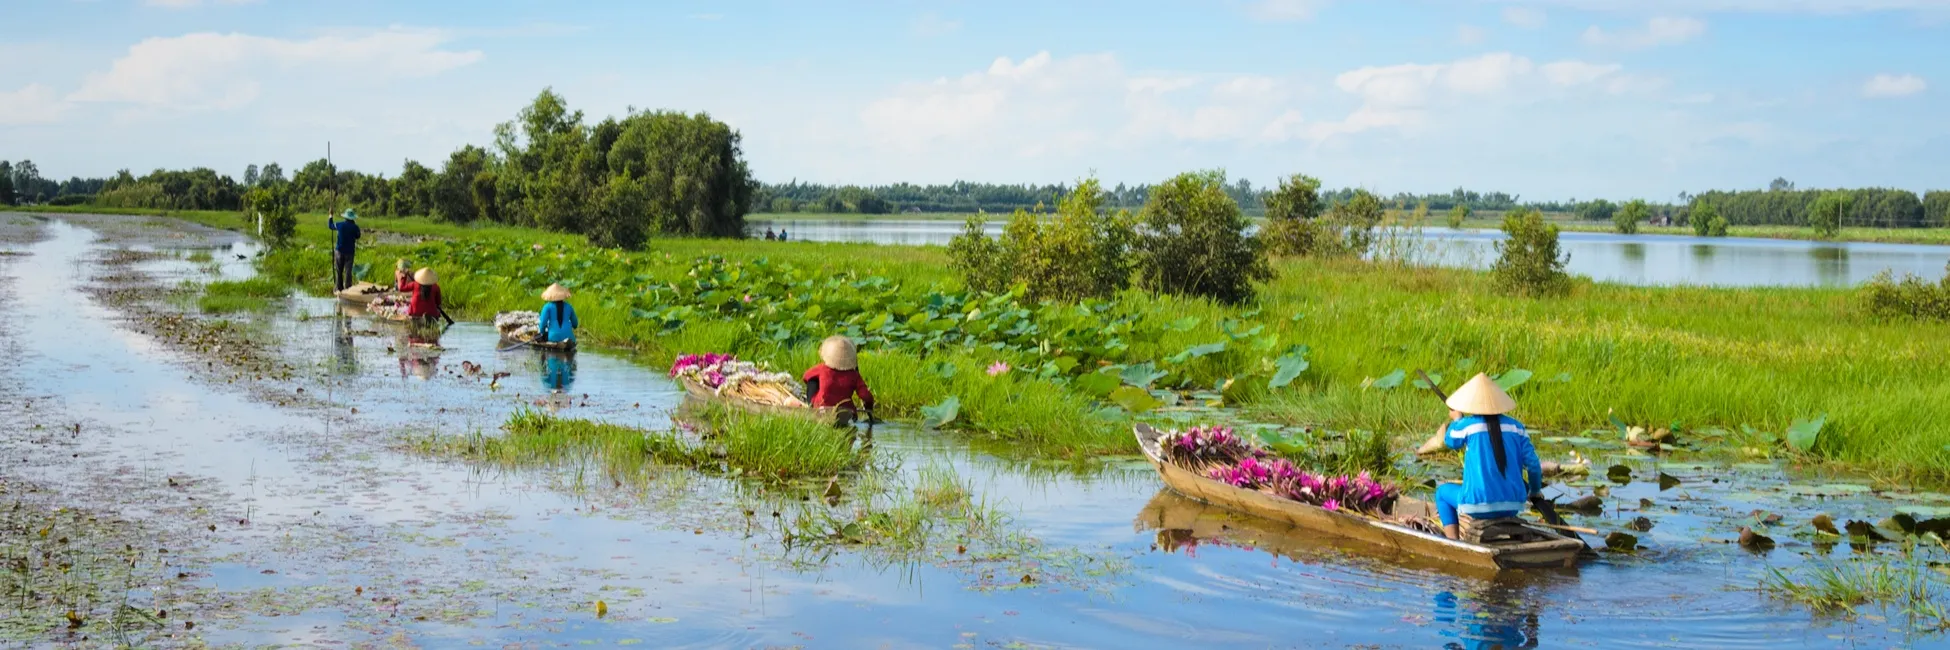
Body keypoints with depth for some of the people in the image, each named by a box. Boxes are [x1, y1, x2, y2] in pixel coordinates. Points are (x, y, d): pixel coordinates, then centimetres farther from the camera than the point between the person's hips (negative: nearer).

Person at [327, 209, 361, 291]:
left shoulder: (340, 225, -7)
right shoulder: (355, 227, -9)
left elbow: (330, 225, 11)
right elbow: (357, 237, 8)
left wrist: (330, 216, 27)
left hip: (339, 250, 1)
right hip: (349, 251, -1)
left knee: (338, 270, 11)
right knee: (348, 271, 3)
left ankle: (338, 288, 14)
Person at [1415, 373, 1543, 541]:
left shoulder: (1466, 425, -6)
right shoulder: (1515, 426, 2)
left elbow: (1449, 441, 17)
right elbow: (1533, 464, 2)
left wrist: (1456, 418, 34)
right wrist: (1535, 490, 20)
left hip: (1478, 505, -3)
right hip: (1513, 505, 4)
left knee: (1442, 491, 27)